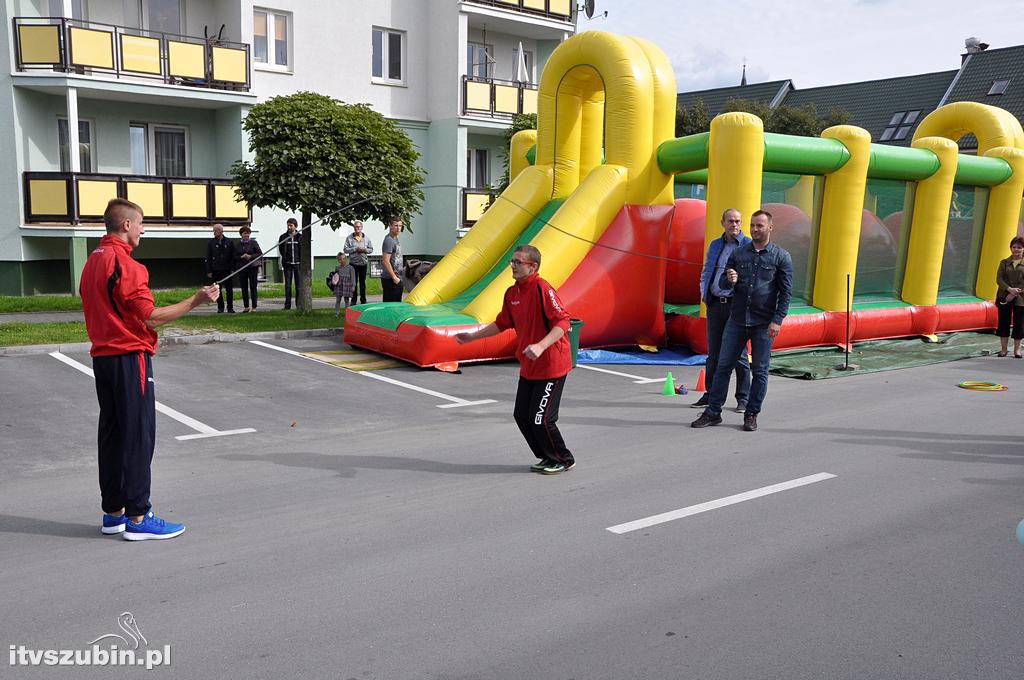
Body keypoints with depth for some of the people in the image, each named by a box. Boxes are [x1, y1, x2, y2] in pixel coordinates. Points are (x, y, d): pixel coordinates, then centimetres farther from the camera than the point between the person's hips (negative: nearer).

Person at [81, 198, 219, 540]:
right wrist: (196, 300, -15)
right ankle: (138, 517, -1)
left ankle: (113, 512, 21)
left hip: (102, 356, 9)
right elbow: (150, 317, -19)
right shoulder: (125, 264, -16)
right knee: (138, 435, -5)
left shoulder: (93, 260, 13)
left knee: (111, 433, 13)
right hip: (129, 358, -9)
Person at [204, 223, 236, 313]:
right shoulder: (210, 243, 6)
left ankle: (230, 308, 8)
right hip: (216, 270, 1)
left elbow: (233, 257, 6)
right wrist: (209, 271, -2)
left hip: (227, 269, 0)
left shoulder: (229, 242, 5)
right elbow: (208, 258, 4)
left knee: (229, 289, 0)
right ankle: (220, 308, 12)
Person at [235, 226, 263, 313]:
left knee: (253, 287, -4)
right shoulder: (238, 244, 10)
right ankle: (246, 306, 12)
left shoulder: (253, 242, 3)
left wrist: (250, 256, -13)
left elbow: (260, 254, -1)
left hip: (252, 267, -3)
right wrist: (242, 257, -11)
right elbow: (235, 257, 8)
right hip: (241, 268, 3)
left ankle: (254, 307, 0)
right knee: (244, 288, 4)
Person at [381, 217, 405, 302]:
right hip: (390, 279, -10)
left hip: (397, 278, 10)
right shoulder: (389, 240, -16)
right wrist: (394, 277, -20)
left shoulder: (395, 239, 15)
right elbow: (385, 261, -22)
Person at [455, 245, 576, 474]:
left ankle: (564, 460, 18)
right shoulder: (512, 293, 8)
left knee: (540, 419, -6)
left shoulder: (542, 289, -19)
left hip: (551, 366, -9)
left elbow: (563, 322, -25)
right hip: (528, 367, 9)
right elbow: (502, 324, 21)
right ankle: (547, 457, 29)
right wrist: (473, 336, 21)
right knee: (521, 416, 11)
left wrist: (541, 346, -36)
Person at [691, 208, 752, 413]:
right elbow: (705, 273, 21)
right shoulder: (715, 245, 15)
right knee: (713, 353, 10)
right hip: (715, 305, 5)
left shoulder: (749, 245, 0)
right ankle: (711, 395, 18)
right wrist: (704, 294, 6)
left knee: (739, 354, 0)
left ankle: (743, 399, 9)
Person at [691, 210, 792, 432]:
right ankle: (713, 412, 10)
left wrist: (777, 320, -11)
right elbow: (723, 282, 12)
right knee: (723, 366, 3)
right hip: (737, 320, 3)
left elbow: (786, 292, -2)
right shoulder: (738, 253, 9)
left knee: (760, 371, 4)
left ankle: (751, 415, 16)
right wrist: (729, 280, -13)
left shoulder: (781, 257, 0)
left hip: (764, 324, -2)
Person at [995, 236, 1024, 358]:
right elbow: (999, 279, -1)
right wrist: (1009, 289, -17)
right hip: (1004, 297, 1)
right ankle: (1003, 349, 12)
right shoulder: (1004, 263, 8)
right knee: (1003, 322, 3)